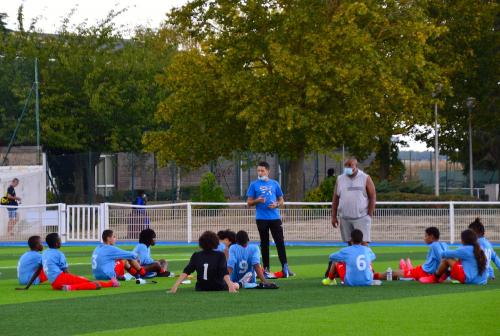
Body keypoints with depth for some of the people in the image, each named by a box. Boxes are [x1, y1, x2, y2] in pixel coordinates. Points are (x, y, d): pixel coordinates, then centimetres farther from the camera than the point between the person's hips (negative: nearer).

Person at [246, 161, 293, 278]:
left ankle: (285, 267, -2)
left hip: (275, 217, 1)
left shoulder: (274, 184, 10)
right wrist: (257, 201, -16)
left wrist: (276, 204, -7)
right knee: (264, 243, 3)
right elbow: (249, 202, 5)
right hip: (261, 219, -1)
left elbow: (281, 200, 14)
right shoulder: (254, 185, 4)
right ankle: (266, 269, 7)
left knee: (280, 242, -4)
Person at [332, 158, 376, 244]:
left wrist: (369, 215, -6)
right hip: (345, 218, 4)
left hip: (361, 217, -4)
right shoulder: (340, 179, 10)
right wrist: (334, 216, 7)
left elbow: (373, 197, -1)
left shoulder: (365, 178, 0)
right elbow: (335, 199, 12)